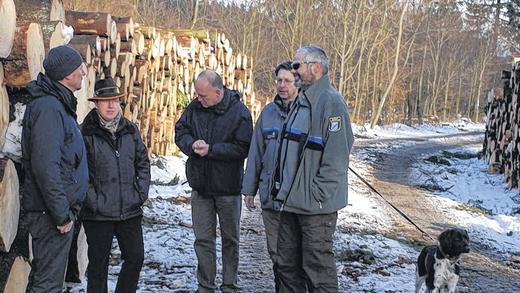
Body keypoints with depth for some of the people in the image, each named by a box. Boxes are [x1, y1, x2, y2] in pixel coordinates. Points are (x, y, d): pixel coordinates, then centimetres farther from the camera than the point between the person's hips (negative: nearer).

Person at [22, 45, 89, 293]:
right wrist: (62, 214, -23)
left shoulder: (57, 104, 14)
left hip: (52, 209, 10)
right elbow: (45, 167, -26)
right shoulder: (48, 107, -19)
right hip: (52, 212, -10)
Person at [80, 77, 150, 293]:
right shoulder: (86, 134, -7)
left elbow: (143, 163, 15)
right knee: (98, 265, 6)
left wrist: (141, 193, 5)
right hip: (98, 214, -4)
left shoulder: (130, 130, 8)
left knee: (136, 258, 9)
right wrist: (92, 201, -13)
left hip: (130, 210, 4)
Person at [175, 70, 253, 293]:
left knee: (230, 239, 11)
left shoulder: (239, 112, -13)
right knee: (203, 239, 7)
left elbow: (243, 148, -17)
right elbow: (180, 132, 6)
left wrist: (211, 149, -22)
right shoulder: (195, 107, -2)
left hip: (228, 186, -3)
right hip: (200, 184, 3)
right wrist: (191, 144, -16)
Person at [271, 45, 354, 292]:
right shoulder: (302, 101, 15)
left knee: (318, 270, -2)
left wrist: (318, 194, -21)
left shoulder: (330, 102, -15)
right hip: (291, 201, 9)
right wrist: (280, 184, 16)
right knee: (288, 264, 16)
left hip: (316, 206, -9)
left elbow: (337, 156, -20)